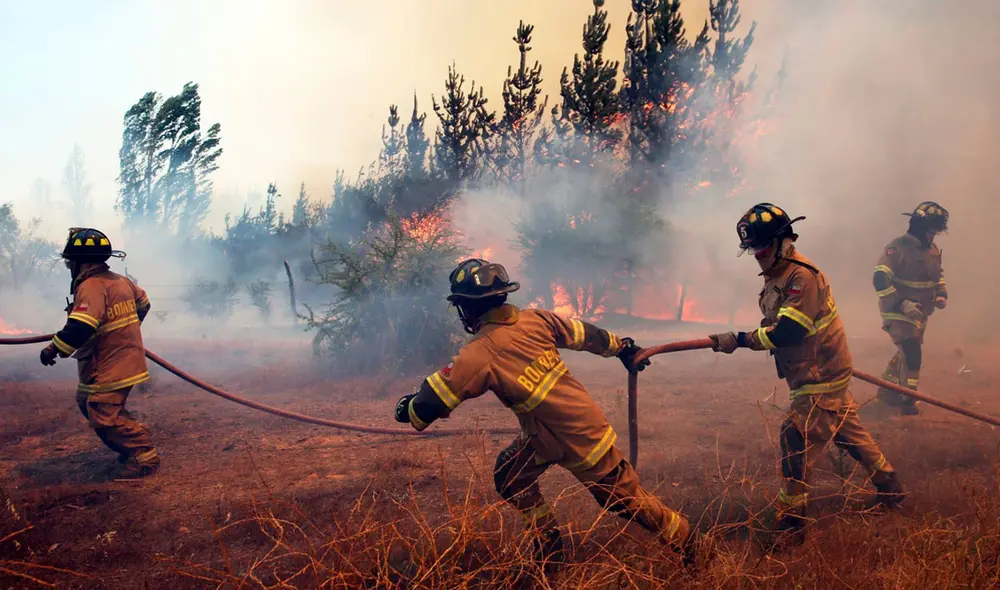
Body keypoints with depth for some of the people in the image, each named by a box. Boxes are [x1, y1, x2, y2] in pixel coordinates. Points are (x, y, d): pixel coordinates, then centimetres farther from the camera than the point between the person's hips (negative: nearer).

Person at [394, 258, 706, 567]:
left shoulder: (478, 355, -23)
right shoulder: (533, 319, -5)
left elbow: (428, 405, -19)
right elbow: (585, 334, 9)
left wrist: (407, 407, 5)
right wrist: (622, 346, 27)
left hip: (580, 439, -7)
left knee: (624, 497, 12)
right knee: (509, 477, 16)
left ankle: (686, 542, 29)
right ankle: (548, 547, 28)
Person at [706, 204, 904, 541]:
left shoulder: (803, 277, -24)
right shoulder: (777, 274, 8)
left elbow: (788, 332, -31)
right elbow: (776, 322, 19)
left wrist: (740, 340, -31)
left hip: (821, 379, -10)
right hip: (825, 373, 10)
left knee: (796, 440, -9)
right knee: (849, 433, 20)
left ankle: (791, 522, -1)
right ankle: (889, 489, 36)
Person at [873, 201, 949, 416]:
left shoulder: (932, 249, 5)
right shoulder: (898, 247, -20)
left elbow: (938, 274, 23)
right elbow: (880, 279, -26)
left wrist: (941, 294, 3)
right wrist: (902, 303, -30)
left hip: (920, 314, 9)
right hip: (899, 314, -9)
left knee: (906, 354, 19)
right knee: (911, 354, -12)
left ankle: (886, 390, 38)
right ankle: (907, 401, 3)